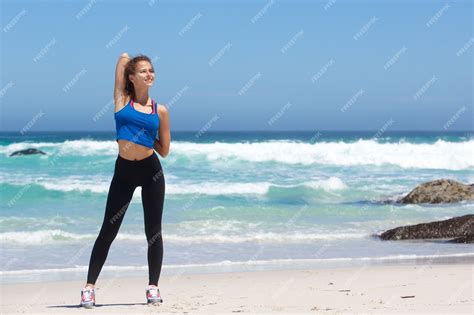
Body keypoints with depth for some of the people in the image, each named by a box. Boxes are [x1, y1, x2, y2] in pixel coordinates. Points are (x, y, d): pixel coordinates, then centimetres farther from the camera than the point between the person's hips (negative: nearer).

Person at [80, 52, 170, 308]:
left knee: (153, 231, 5)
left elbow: (164, 150, 7)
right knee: (108, 230, 2)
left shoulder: (160, 110, 3)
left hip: (151, 171, 1)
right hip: (124, 171, -1)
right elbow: (124, 57, 1)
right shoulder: (122, 99, 1)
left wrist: (144, 134, 5)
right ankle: (89, 286, 5)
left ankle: (153, 287, 14)